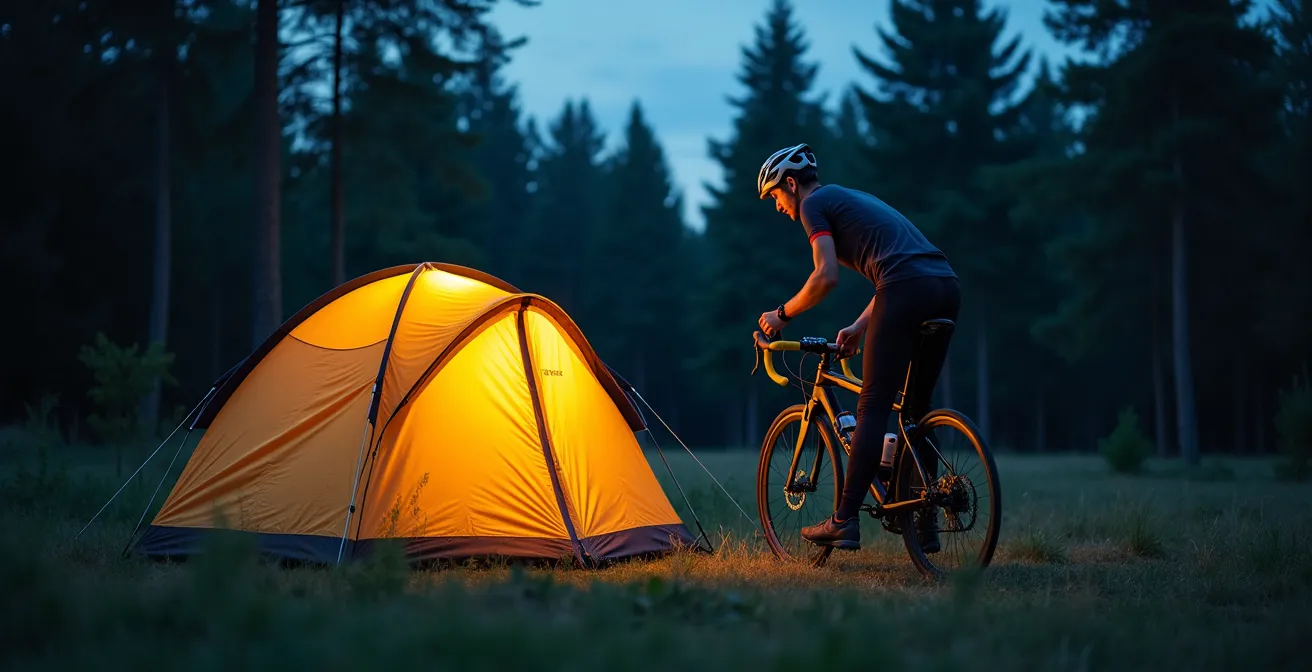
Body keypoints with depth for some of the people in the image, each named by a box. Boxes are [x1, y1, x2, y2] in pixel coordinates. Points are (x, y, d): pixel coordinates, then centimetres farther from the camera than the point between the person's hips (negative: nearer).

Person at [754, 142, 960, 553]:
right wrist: (859, 327, 31)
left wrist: (782, 314, 6)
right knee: (917, 407, 15)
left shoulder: (814, 204, 6)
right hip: (948, 288, 9)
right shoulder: (852, 200, 33)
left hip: (908, 290, -9)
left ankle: (845, 522, -7)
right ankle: (926, 525, 17)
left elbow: (826, 277, -6)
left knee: (873, 407, -7)